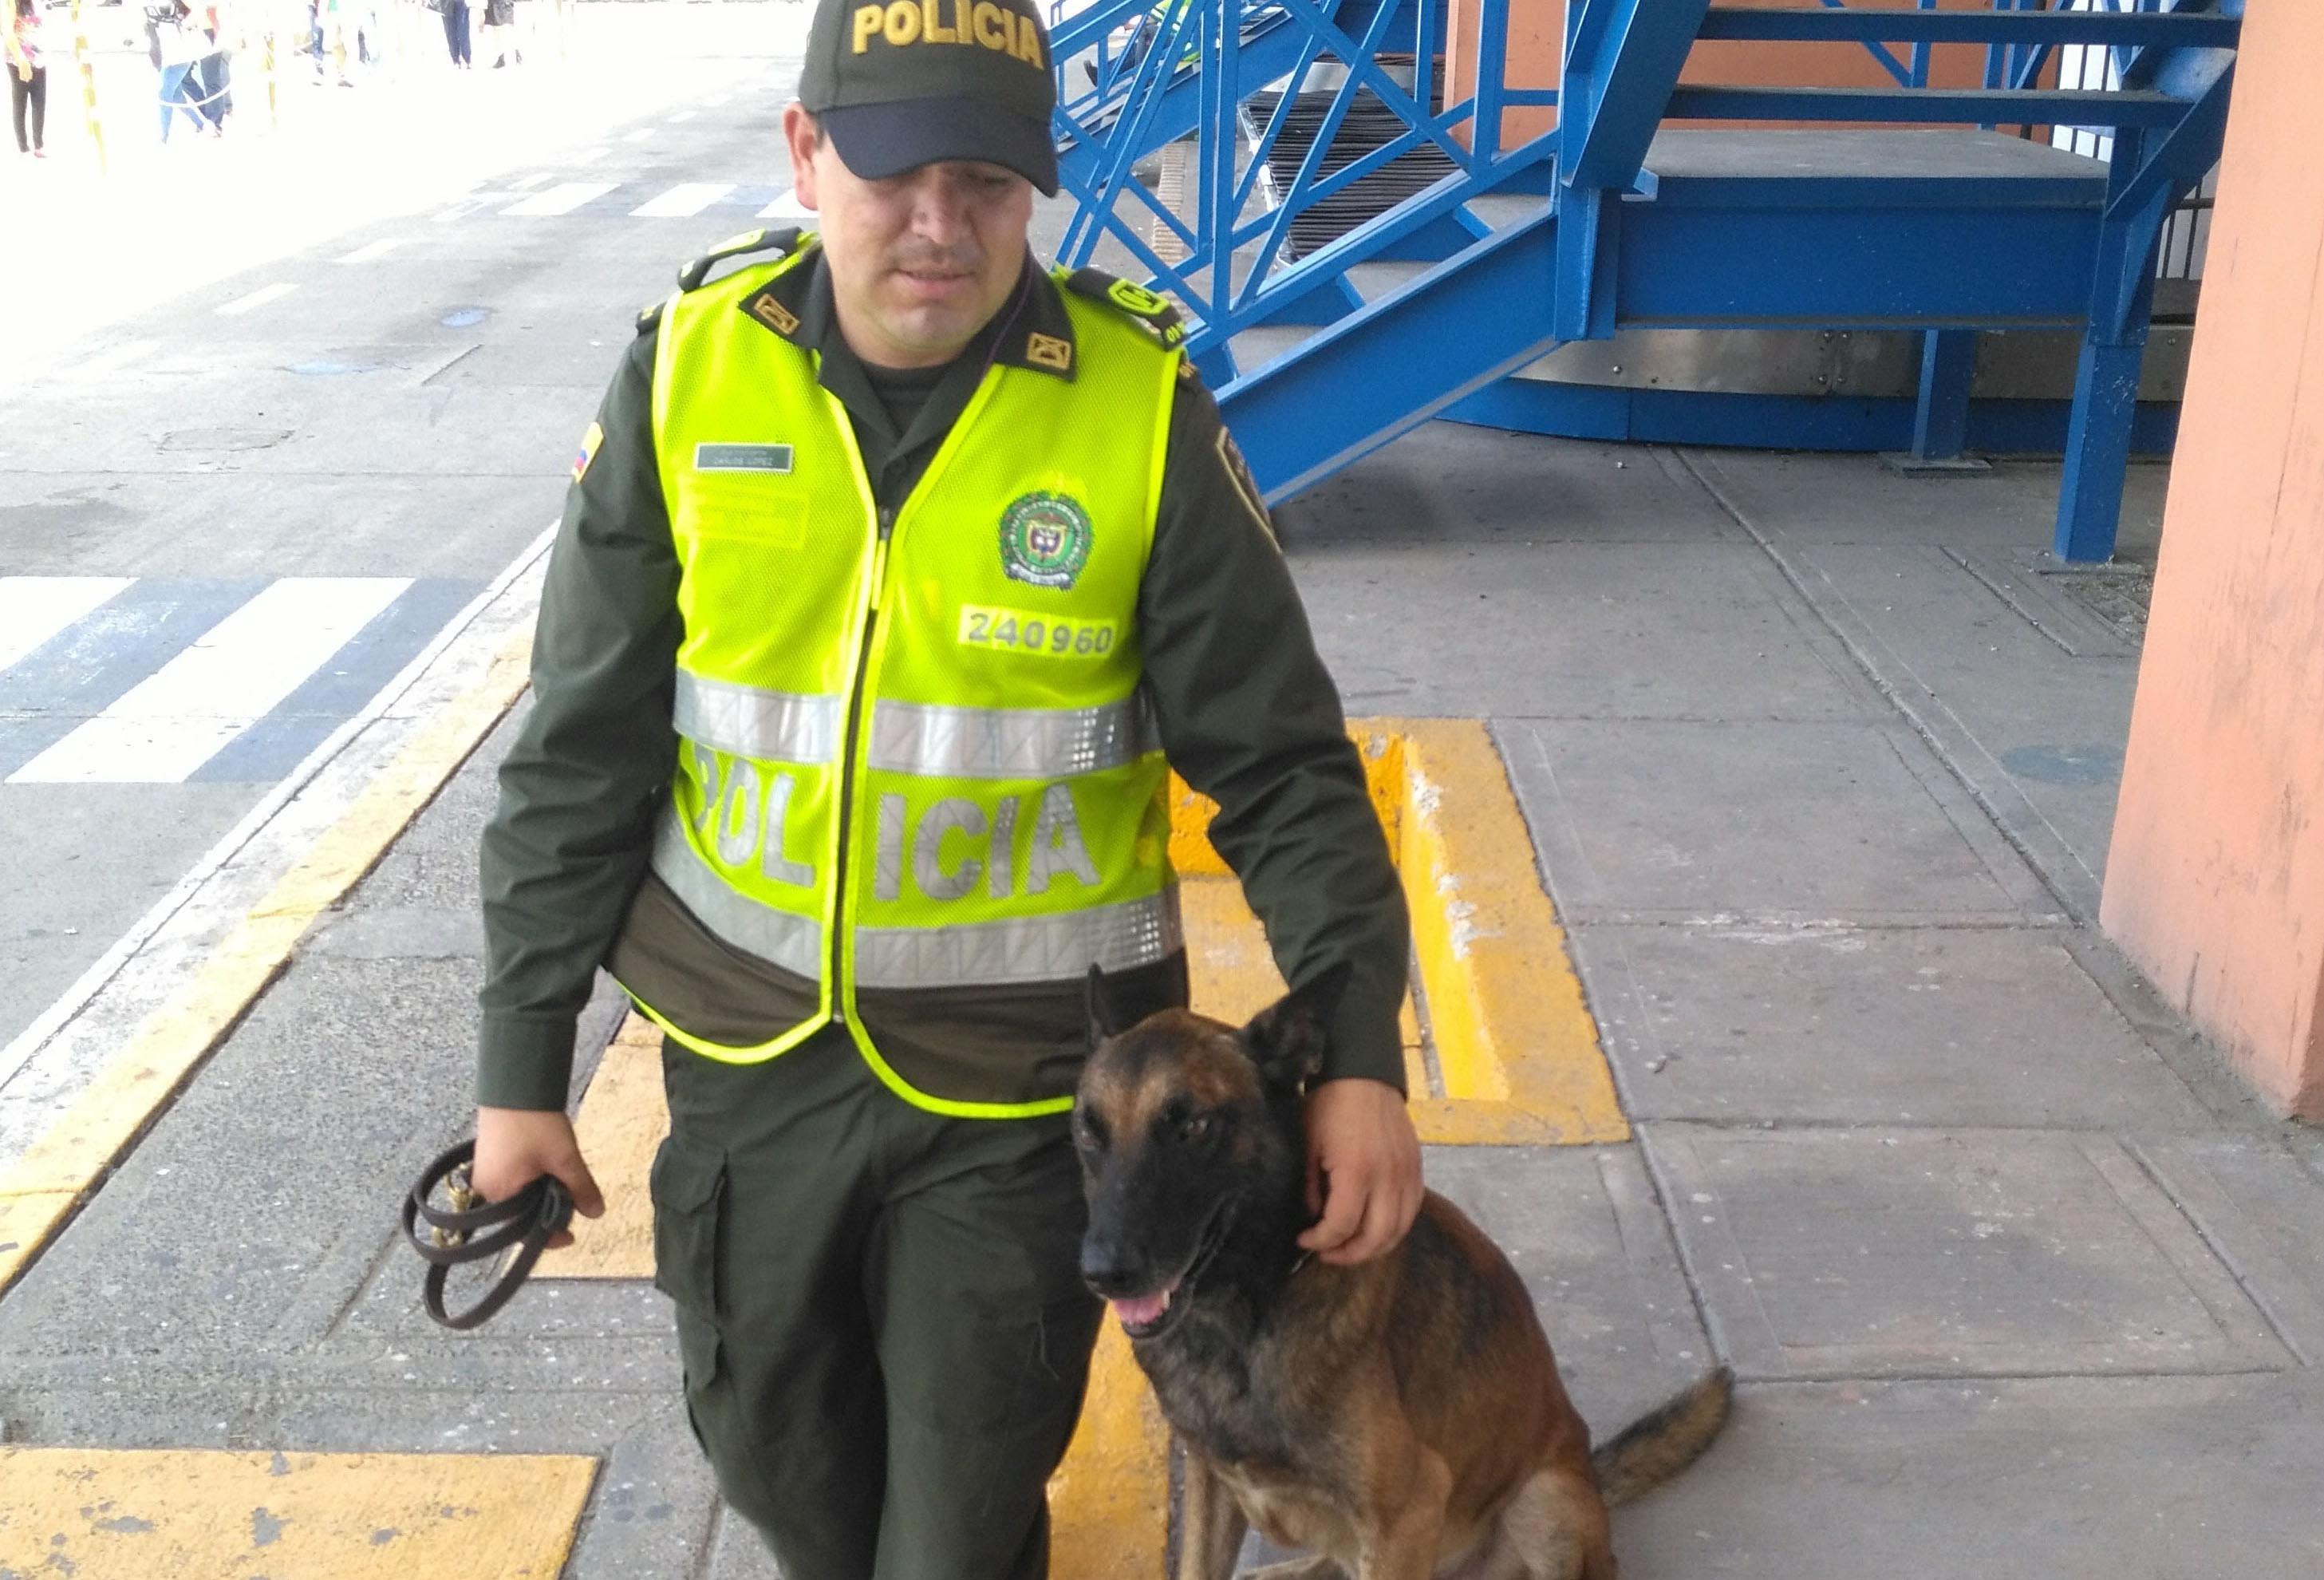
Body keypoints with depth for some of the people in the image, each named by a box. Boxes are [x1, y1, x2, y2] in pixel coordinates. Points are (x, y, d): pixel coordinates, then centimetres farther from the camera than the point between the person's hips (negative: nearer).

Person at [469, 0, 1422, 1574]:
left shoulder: (1141, 409, -14)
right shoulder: (690, 370, -9)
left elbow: (1280, 760, -8)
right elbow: (583, 751, -3)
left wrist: (1359, 1046, -17)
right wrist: (523, 1057, 1)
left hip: (1020, 1066, -2)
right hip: (748, 1041, 3)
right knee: (770, 1436, 23)